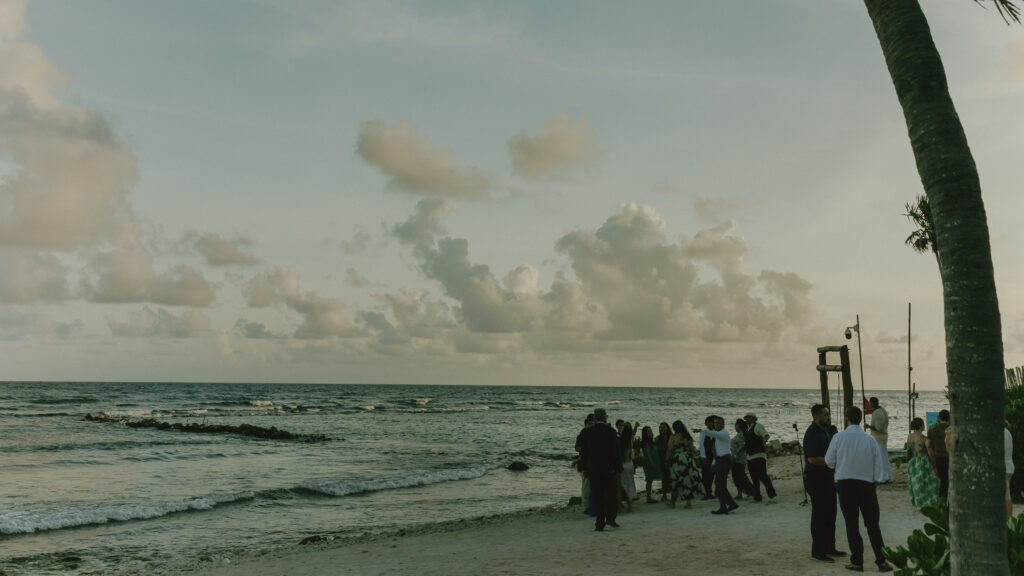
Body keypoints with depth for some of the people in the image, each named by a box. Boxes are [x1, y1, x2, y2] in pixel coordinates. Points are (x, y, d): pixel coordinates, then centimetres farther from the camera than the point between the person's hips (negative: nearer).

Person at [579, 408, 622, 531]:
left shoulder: (588, 433, 0)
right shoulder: (611, 431, -6)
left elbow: (584, 452, 4)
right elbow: (616, 452, -6)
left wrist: (585, 468, 11)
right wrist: (618, 469, -1)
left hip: (593, 469, 2)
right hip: (609, 469, -2)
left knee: (597, 497, 4)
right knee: (612, 494, 15)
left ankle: (599, 524, 2)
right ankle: (610, 518, 11)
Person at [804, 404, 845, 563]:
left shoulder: (825, 430, 13)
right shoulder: (812, 433, -19)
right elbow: (812, 459, -25)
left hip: (827, 477, 10)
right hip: (816, 477, -10)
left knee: (830, 512, 16)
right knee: (820, 514, -4)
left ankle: (829, 547, 26)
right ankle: (817, 551, 3)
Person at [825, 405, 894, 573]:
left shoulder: (838, 438, -8)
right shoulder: (870, 440, -3)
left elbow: (829, 462, -1)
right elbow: (879, 465, 2)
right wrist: (876, 480, 15)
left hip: (845, 483, -1)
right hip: (867, 484, 2)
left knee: (852, 524, 7)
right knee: (872, 524, 9)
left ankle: (857, 561, 10)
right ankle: (882, 561, 8)